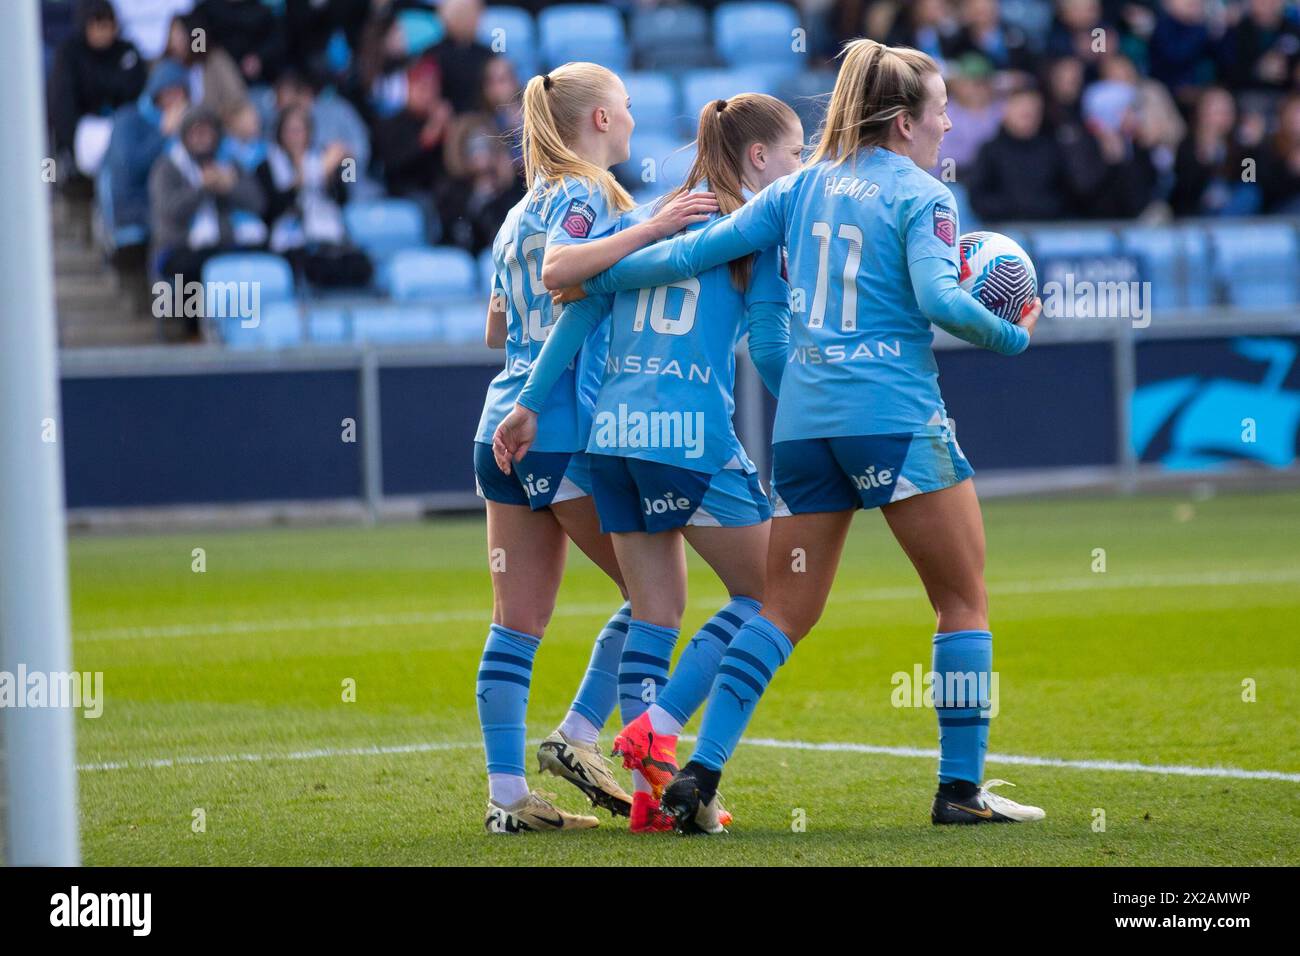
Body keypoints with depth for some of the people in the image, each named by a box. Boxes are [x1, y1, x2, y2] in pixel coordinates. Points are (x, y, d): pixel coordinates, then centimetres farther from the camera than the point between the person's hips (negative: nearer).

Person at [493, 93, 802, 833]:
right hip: (692, 436, -7)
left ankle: (651, 788, 4)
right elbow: (771, 349, -4)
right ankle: (657, 727, -6)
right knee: (767, 594, 6)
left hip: (615, 431, 7)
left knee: (656, 612, 11)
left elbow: (581, 309, 10)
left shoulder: (646, 217, 17)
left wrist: (531, 405, 11)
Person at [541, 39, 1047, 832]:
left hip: (805, 417, 6)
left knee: (784, 611, 9)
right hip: (895, 412, -6)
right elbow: (939, 299, -18)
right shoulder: (922, 197, -4)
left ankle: (700, 773, -3)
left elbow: (698, 249, 10)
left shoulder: (806, 186, 13)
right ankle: (962, 788, 3)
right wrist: (1013, 337, -2)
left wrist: (594, 279, 19)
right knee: (965, 599, 6)